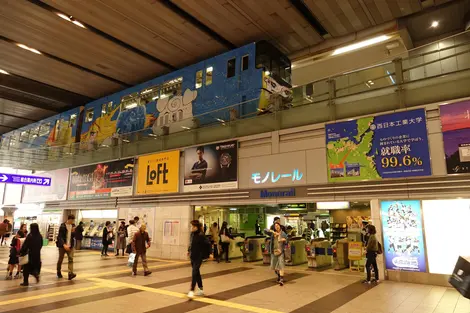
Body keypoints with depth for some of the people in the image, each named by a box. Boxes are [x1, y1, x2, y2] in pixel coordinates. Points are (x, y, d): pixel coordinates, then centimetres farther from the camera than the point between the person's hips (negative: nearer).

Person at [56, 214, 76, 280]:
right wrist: (64, 245, -25)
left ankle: (70, 274, -14)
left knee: (71, 259, -8)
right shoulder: (62, 226, -10)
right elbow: (60, 237, -14)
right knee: (60, 259, 9)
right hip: (62, 245, -3)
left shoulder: (73, 226, 6)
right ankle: (59, 272, 30)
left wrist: (73, 232, -12)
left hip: (70, 245, 4)